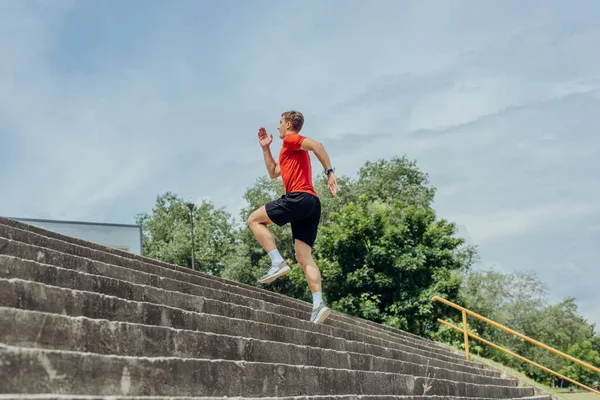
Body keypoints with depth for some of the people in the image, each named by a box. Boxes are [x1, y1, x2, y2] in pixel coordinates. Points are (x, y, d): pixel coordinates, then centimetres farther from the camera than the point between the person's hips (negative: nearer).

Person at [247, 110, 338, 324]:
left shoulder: (291, 139, 3)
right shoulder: (294, 152, 32)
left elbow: (317, 145, -16)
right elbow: (273, 172, 41)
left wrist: (329, 171, -24)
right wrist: (266, 148, 36)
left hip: (299, 197, -9)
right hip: (311, 204, 9)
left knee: (254, 219, 3)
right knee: (304, 257, 1)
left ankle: (278, 263, -11)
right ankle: (318, 305, -12)